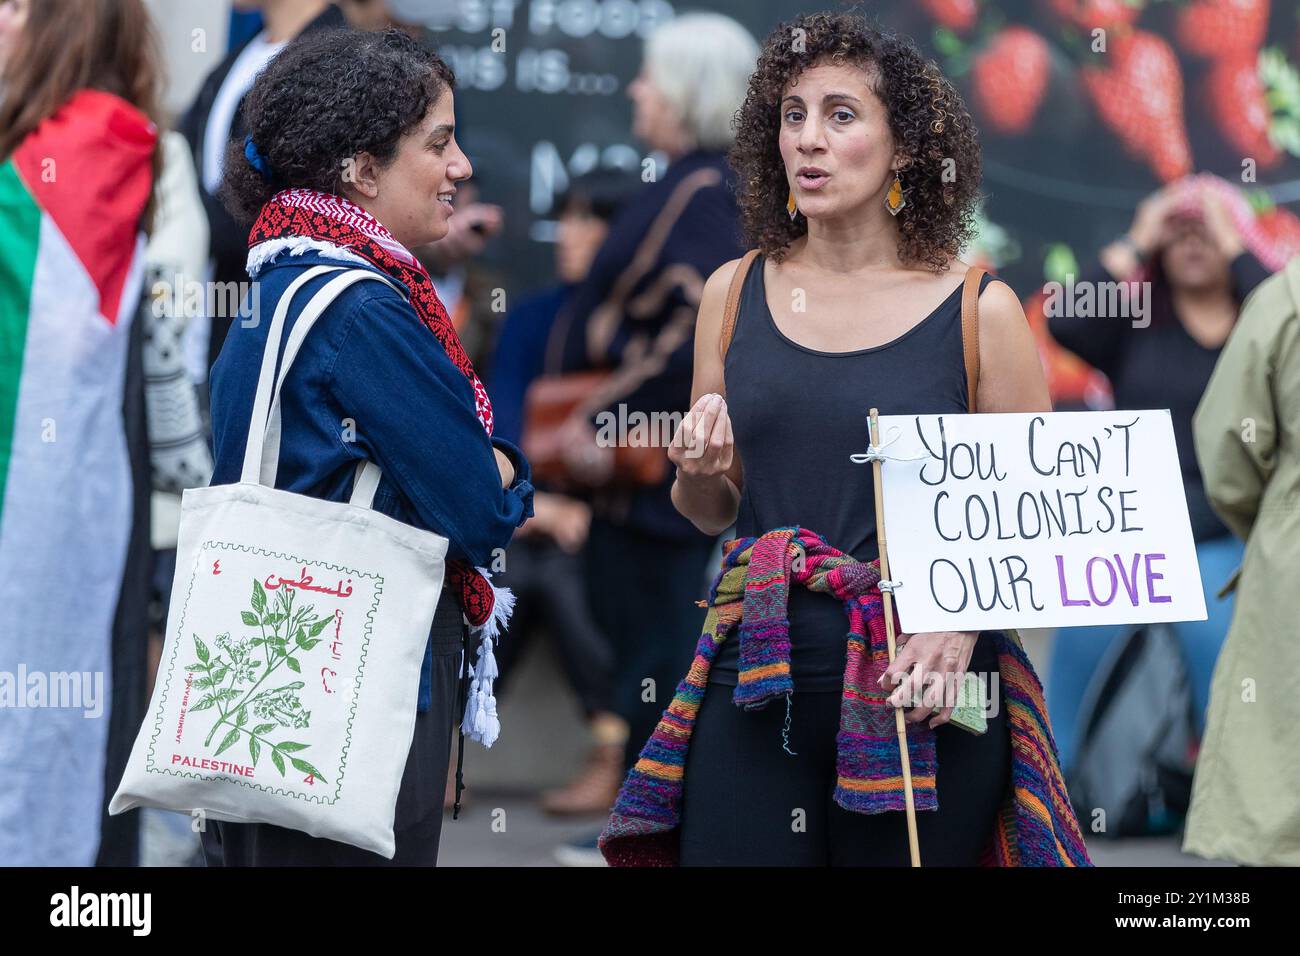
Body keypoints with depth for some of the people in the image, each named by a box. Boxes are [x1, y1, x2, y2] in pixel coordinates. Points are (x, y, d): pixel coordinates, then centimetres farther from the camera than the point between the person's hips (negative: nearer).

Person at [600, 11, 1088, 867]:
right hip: (756, 680, 3)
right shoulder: (735, 295, 8)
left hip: (917, 696, -3)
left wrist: (961, 623, -18)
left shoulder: (981, 312, -3)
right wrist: (699, 472, -5)